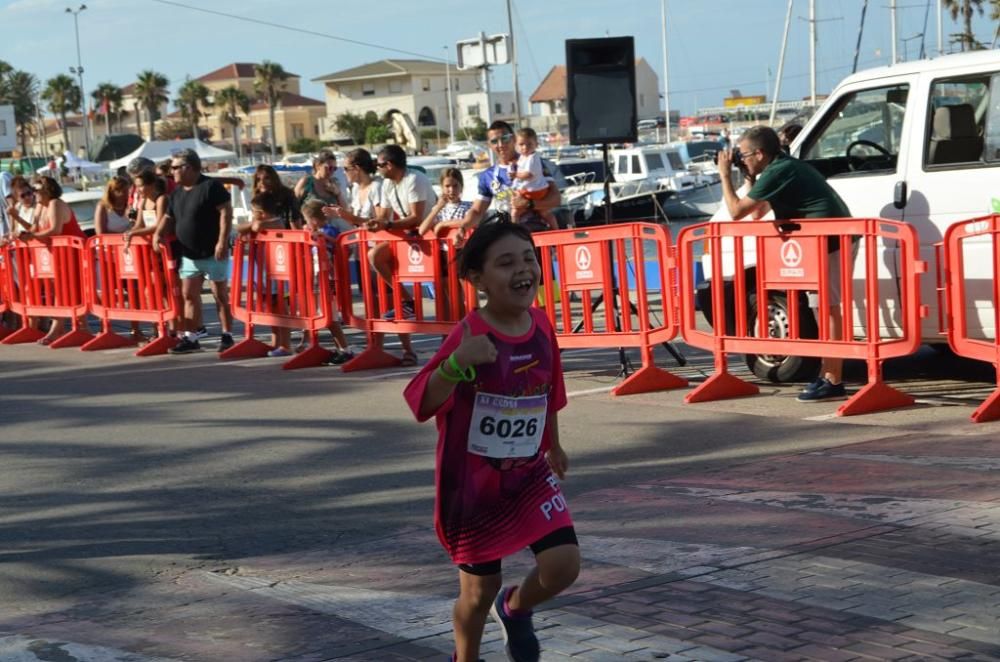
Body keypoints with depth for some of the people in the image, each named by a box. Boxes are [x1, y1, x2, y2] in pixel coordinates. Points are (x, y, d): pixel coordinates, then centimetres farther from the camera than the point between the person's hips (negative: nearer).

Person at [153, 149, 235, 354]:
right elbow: (169, 218, 18)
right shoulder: (177, 193, 12)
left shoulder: (211, 186, -12)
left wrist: (222, 241, -23)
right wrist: (159, 234, -2)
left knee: (221, 295, 0)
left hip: (213, 253, -8)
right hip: (189, 255, 8)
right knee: (189, 295, 7)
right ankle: (190, 338, 13)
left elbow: (226, 211, -17)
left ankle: (227, 337, 7)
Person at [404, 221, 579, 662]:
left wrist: (553, 446, 26)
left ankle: (515, 609, 25)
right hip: (473, 482, -4)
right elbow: (423, 403, -29)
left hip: (529, 474, 4)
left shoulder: (542, 326, -4)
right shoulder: (468, 335, -21)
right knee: (480, 589, 8)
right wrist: (456, 363, -46)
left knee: (563, 566, -9)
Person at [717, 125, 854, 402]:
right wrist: (750, 179, 20)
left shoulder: (775, 173, -12)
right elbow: (757, 212, 27)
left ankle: (833, 383, -6)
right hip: (836, 239, 10)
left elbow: (736, 210, -8)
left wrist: (724, 174, 2)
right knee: (827, 307, 14)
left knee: (829, 308, -8)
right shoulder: (787, 166, 19)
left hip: (831, 242, -10)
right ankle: (827, 375, 21)